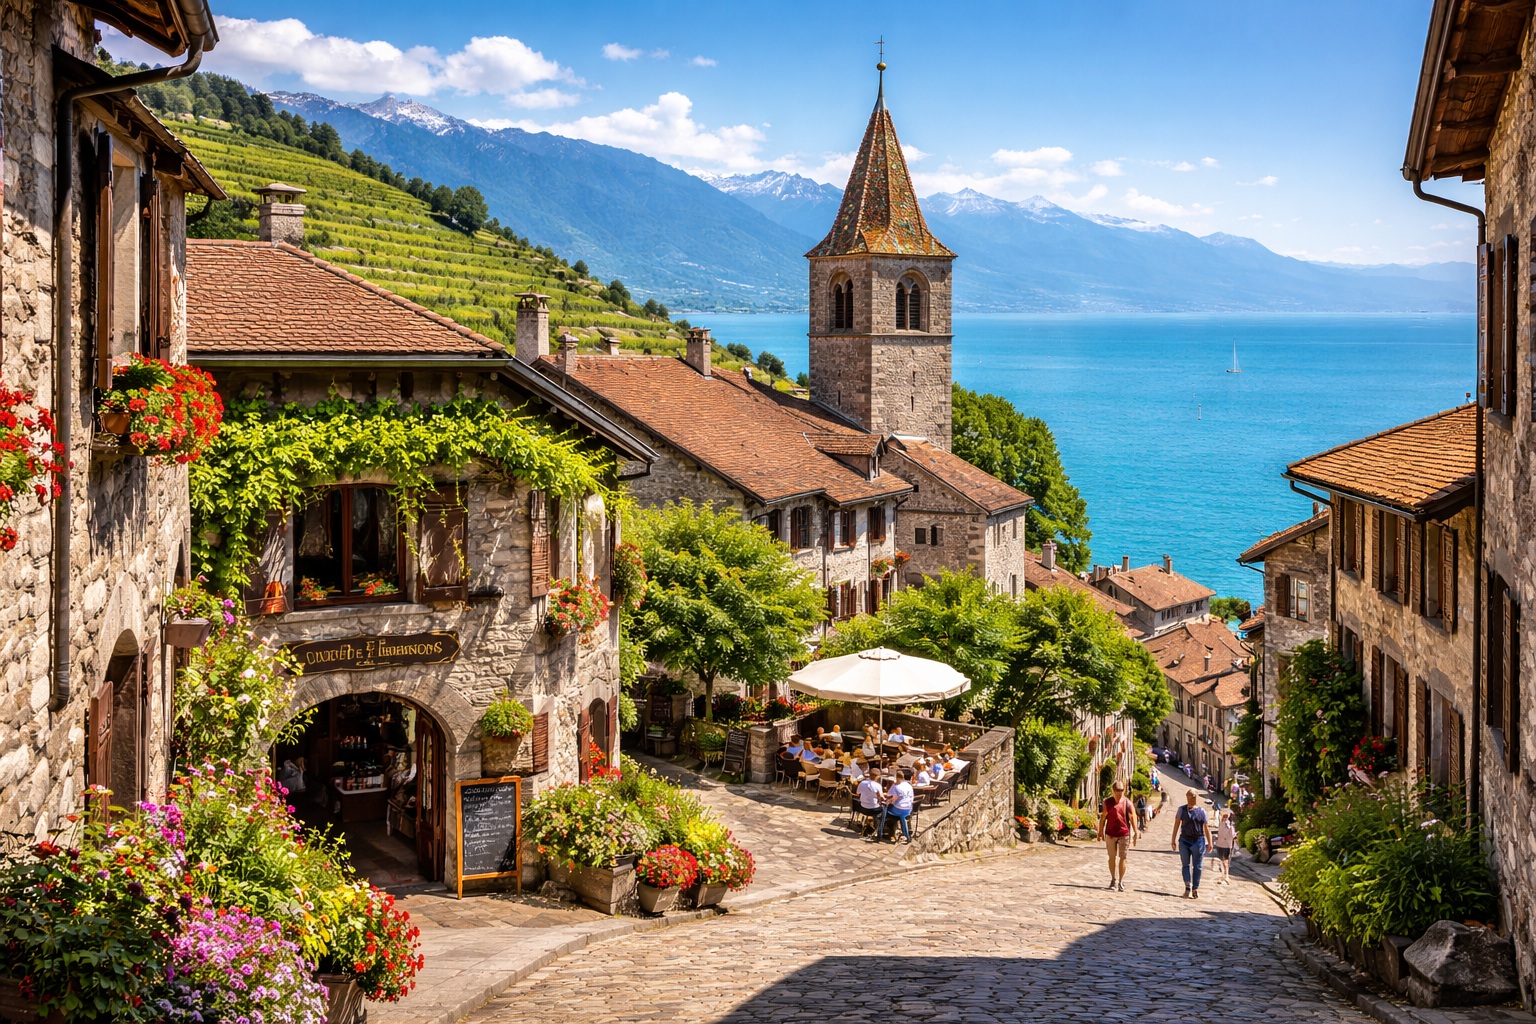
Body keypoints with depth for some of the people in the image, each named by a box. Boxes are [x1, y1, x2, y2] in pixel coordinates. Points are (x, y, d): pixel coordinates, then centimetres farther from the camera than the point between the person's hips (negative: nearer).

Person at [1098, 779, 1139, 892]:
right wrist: (1101, 831, 3)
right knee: (1112, 857, 10)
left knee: (1123, 858, -1)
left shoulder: (1127, 803, -3)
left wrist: (1135, 832, -8)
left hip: (1124, 833, -1)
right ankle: (1113, 880, 24)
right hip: (1110, 834, 1)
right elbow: (1103, 817, 4)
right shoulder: (1108, 802, -1)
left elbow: (1133, 817, -2)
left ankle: (1121, 881, 8)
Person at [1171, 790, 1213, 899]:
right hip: (1184, 840, 1)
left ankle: (1195, 889, 8)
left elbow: (1206, 828, 4)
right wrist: (1174, 840, 5)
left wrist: (1209, 842, 1)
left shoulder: (1201, 811, 3)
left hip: (1198, 840, -1)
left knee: (1196, 866, 3)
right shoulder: (1182, 810, 6)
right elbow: (1176, 825, 8)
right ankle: (1188, 887, -5)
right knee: (1185, 865, -3)